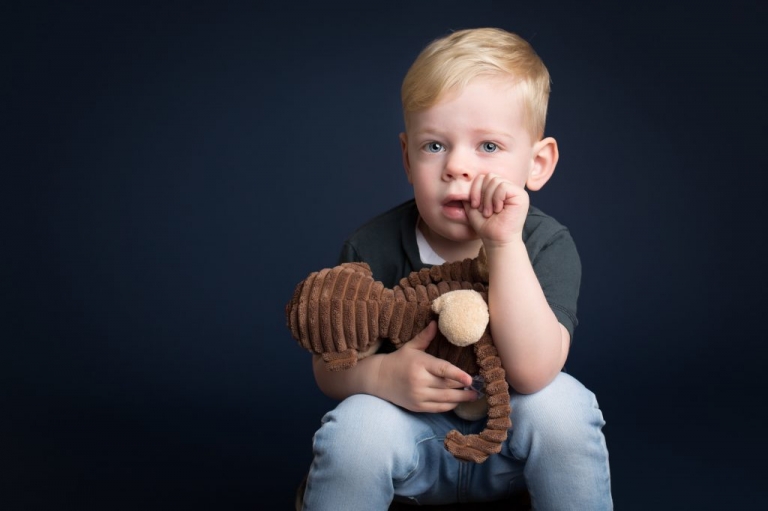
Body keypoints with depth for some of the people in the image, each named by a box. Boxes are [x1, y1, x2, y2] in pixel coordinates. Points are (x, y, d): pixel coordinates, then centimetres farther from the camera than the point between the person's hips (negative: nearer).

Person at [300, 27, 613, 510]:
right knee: (358, 424, -29)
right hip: (415, 438, 1)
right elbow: (329, 363, -5)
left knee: (562, 403, -29)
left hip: (509, 449, 0)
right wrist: (381, 374, -29)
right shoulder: (373, 248, -14)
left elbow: (534, 372, -32)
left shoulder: (546, 245, -18)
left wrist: (504, 243, -40)